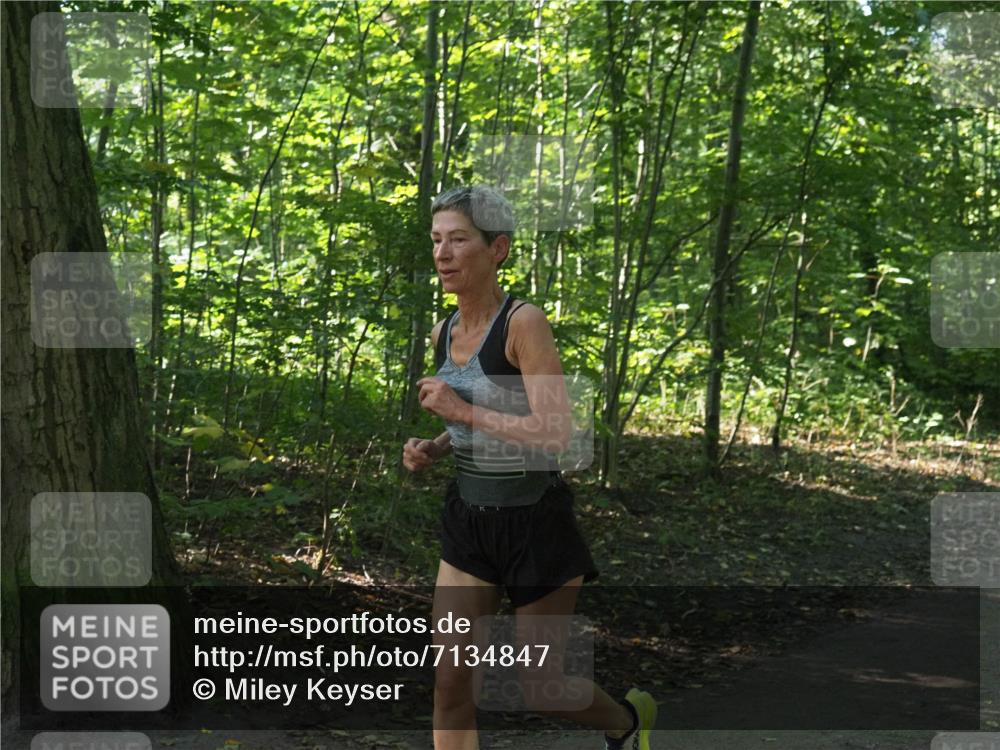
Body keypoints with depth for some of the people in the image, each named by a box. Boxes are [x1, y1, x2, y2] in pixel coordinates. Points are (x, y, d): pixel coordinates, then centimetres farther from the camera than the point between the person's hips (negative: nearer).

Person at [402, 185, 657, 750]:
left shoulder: (525, 322, -18)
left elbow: (557, 434, -26)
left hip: (535, 523, -6)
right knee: (452, 683, 0)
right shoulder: (445, 332, 4)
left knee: (539, 689, 8)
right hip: (469, 519, 6)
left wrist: (461, 411, -22)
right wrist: (433, 449, 1)